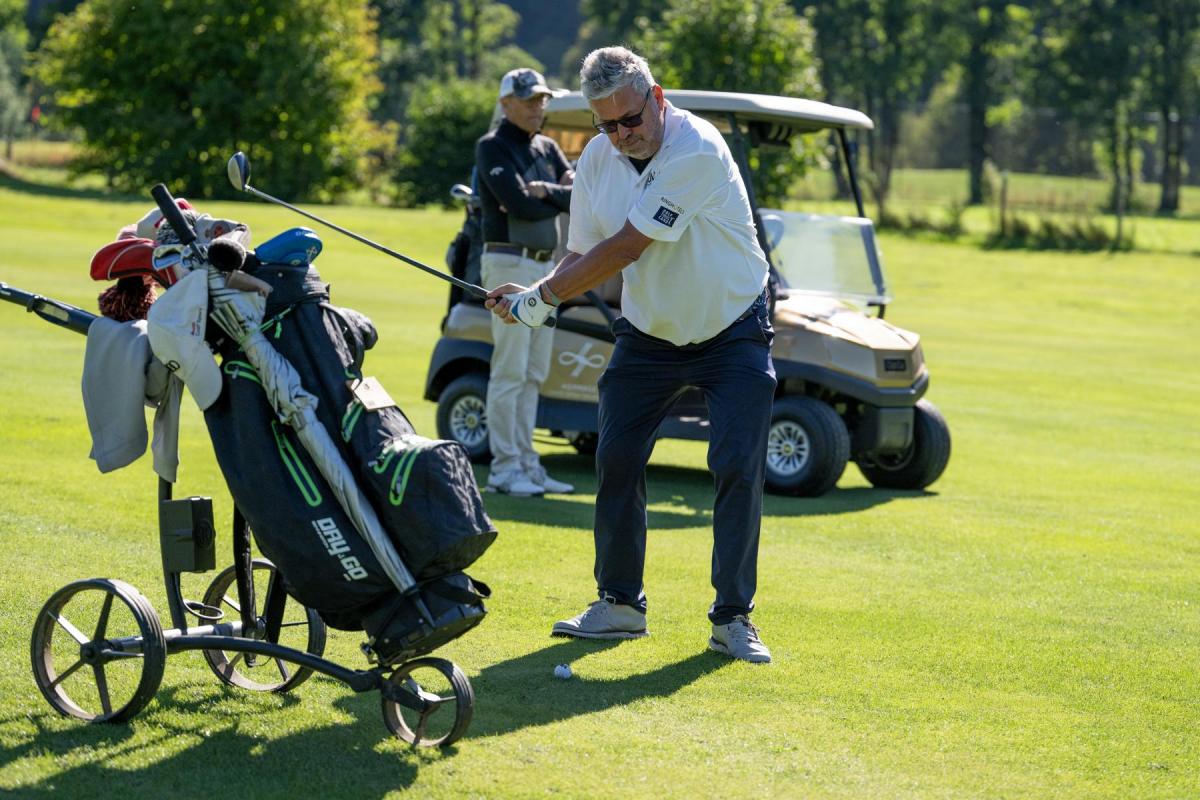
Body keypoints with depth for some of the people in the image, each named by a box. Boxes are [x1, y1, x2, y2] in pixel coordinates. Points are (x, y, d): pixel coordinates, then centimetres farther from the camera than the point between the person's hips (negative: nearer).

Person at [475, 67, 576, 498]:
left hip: (545, 265, 8)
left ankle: (526, 463, 14)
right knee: (509, 371, -8)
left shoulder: (547, 148, 17)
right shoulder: (493, 147, -6)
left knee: (533, 374, 10)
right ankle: (504, 468, -6)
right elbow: (520, 205, -18)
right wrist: (562, 198, -3)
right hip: (510, 263, -8)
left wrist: (547, 192, -13)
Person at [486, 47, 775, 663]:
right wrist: (535, 295, -17)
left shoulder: (698, 150, -26)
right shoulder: (596, 160, -5)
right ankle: (620, 604, 14)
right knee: (616, 461, 0)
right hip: (647, 333, 5)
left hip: (732, 333, -5)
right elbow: (583, 255, 3)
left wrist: (543, 297, -21)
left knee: (739, 468, -11)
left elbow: (625, 248, -27)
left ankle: (732, 618, -2)